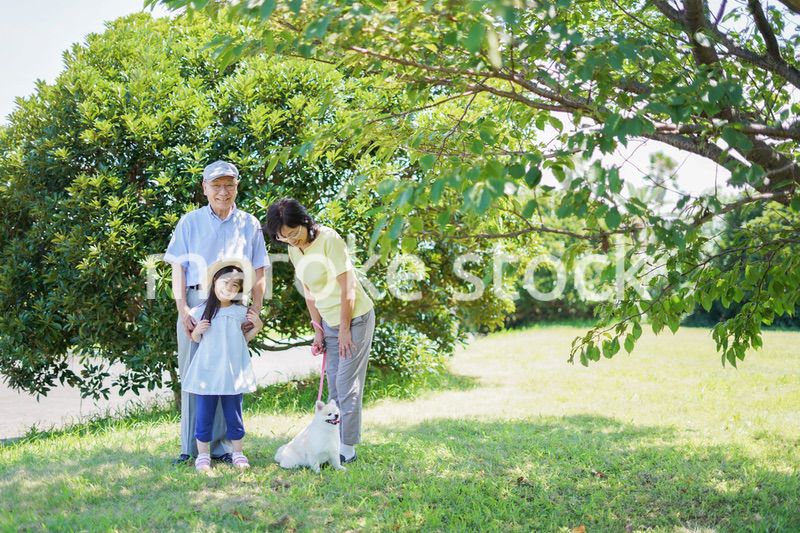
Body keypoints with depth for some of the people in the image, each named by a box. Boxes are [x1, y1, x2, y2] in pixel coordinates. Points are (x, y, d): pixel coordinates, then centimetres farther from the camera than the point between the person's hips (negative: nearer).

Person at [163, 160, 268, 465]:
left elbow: (258, 273, 12)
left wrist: (256, 311, 0)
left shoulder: (249, 225, 13)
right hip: (195, 303, -1)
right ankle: (190, 448, 7)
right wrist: (183, 310, -9)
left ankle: (221, 446, 10)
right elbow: (178, 269, 3)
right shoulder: (190, 222, 9)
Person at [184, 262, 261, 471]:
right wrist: (197, 331, -12)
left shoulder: (240, 312, 4)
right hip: (207, 373, -1)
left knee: (234, 414, 10)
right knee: (204, 415, 5)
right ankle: (203, 454, 16)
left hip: (233, 373, 1)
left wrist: (257, 326, 1)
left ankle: (237, 453, 23)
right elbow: (195, 340, 9)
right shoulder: (201, 311, -1)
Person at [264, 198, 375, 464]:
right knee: (334, 386, 9)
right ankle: (335, 443, 17)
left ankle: (348, 449, 1)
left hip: (355, 318, -7)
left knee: (346, 384, -6)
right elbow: (309, 292, 10)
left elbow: (347, 287, -20)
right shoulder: (293, 250, 2)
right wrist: (319, 330, 8)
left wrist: (344, 330, -16)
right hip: (330, 322, 7)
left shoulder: (328, 239, -21)